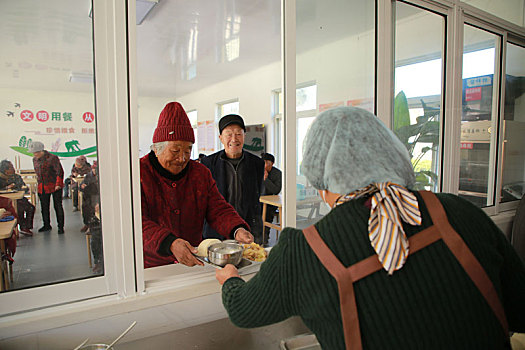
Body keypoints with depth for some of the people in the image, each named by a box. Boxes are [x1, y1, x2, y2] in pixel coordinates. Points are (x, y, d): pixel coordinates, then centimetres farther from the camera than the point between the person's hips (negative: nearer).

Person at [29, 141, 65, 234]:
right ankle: (47, 225, 28)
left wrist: (58, 184, -18)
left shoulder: (52, 158, -14)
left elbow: (60, 172, -14)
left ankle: (60, 227, 6)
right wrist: (39, 184, 17)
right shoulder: (35, 160, 8)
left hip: (54, 186, -6)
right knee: (44, 207, 13)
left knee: (58, 206, -2)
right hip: (42, 188, 7)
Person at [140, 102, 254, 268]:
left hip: (194, 263, 3)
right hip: (151, 266, -2)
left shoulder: (201, 173, 8)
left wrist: (237, 230, -18)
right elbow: (137, 222, -18)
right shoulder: (139, 173, -7)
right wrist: (170, 243, -35)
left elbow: (218, 210, 4)